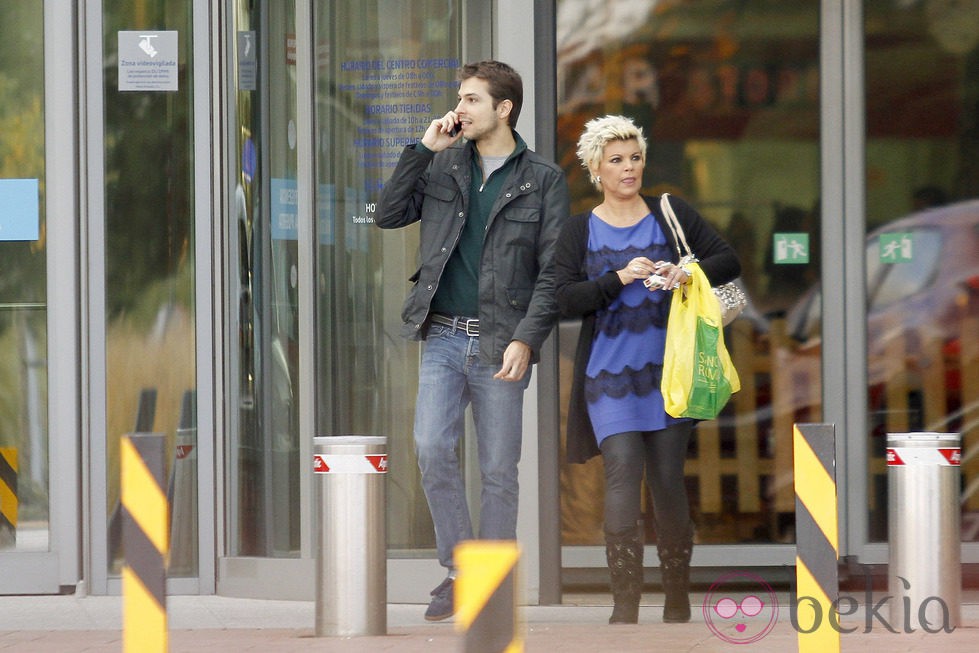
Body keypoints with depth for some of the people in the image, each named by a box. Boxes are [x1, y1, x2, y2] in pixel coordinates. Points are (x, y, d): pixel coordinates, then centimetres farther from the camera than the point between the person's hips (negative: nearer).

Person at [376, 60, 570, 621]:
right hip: (443, 336, 3)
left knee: (499, 470, 2)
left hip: (501, 343, -3)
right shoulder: (442, 166, 11)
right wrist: (423, 149, -1)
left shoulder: (544, 180, 0)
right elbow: (389, 215, 6)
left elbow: (554, 272, -3)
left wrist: (526, 339, -14)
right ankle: (458, 570, 2)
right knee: (433, 449, -11)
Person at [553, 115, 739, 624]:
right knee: (623, 470, -16)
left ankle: (677, 601, 18)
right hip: (608, 372, -1)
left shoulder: (672, 215, 7)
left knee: (668, 479, 4)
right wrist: (620, 278, -17)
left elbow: (729, 261, 4)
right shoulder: (579, 231, 5)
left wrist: (689, 271, -16)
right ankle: (625, 605, -19)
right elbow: (563, 300, -4)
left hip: (667, 371, 1)